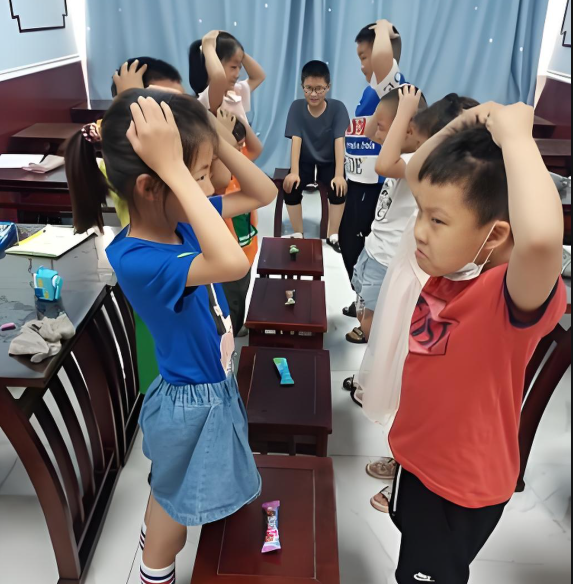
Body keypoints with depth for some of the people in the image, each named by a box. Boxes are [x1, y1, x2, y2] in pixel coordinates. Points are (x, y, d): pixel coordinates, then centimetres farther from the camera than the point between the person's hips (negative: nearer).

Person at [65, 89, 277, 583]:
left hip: (214, 383, 8)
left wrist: (216, 140, -17)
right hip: (191, 402, -8)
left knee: (176, 492, 34)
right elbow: (233, 263, -52)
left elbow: (263, 193, -2)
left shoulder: (181, 220, -11)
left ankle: (157, 537, 62)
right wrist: (174, 168, -48)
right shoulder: (134, 260, -35)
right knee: (177, 501, 21)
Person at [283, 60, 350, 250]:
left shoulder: (338, 108, -15)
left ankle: (333, 236, -10)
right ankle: (298, 234, -7)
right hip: (305, 161, 1)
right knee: (290, 187, -27)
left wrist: (339, 175, -35)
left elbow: (339, 142, -23)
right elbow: (296, 140, -20)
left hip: (329, 162, -1)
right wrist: (294, 172, -33)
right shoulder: (297, 107, -11)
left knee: (339, 188, -29)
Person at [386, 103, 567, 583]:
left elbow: (541, 236, -58)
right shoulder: (454, 264, -12)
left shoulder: (514, 295, -33)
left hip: (462, 483, -7)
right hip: (420, 451, 7)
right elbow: (416, 173, 0)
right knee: (409, 526, 36)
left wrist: (514, 135, -45)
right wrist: (464, 123, -17)